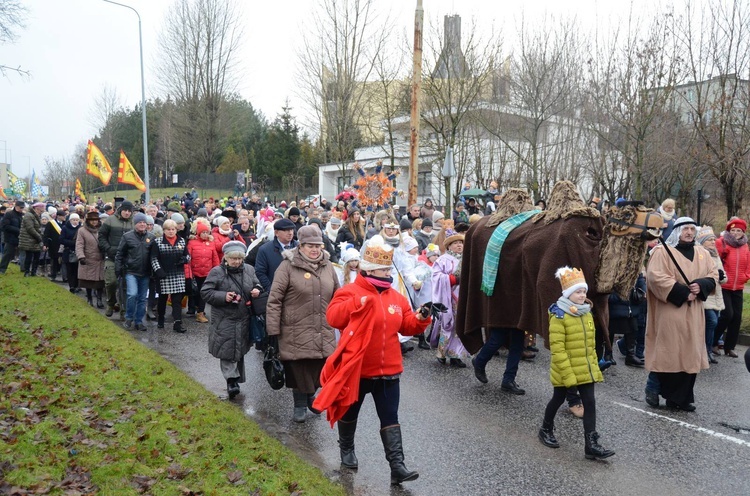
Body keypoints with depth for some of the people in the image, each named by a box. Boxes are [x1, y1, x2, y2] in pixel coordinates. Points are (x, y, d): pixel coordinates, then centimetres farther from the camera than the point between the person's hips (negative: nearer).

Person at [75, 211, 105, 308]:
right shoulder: (82, 231, -1)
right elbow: (79, 245, -9)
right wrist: (81, 256, -23)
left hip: (100, 261, 2)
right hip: (88, 261, -2)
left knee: (100, 280, 0)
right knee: (88, 281, 8)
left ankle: (99, 299, 8)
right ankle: (89, 299, 22)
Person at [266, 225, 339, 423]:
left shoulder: (327, 266, 9)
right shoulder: (288, 266, -8)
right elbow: (274, 299, -9)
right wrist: (273, 330, -11)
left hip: (323, 333, 4)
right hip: (296, 332, -4)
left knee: (319, 367, 11)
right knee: (299, 369, 4)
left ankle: (311, 395, 39)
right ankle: (300, 404, 26)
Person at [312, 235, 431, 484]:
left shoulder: (397, 297, 5)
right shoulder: (349, 292, -10)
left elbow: (407, 326, 9)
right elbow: (333, 317, -23)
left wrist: (421, 318, -11)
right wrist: (358, 302, -31)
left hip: (388, 369, 3)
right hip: (356, 367, -3)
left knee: (390, 417, 3)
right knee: (349, 411, 17)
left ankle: (397, 465, 5)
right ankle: (347, 450, 41)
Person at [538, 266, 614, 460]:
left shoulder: (587, 314, 6)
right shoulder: (559, 316, -17)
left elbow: (591, 344, 13)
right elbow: (557, 348, -20)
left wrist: (595, 367, 12)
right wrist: (567, 373, -21)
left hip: (586, 370, 6)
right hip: (565, 371, -6)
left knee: (590, 403, 0)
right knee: (558, 400, 13)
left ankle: (592, 445, 5)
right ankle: (546, 430, 36)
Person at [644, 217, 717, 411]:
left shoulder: (702, 253, 14)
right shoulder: (662, 251, -6)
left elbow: (714, 275, 12)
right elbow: (655, 277, -17)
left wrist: (700, 286, -10)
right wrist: (683, 292, -18)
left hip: (693, 314, 6)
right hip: (669, 312, -6)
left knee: (689, 353, 6)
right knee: (667, 352, -4)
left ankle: (681, 397, 15)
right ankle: (652, 388, 12)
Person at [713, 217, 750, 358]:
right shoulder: (721, 243, -7)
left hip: (738, 288, 6)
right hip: (723, 286, -6)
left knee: (737, 317, 6)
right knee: (727, 314, -12)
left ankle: (730, 347, 17)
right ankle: (713, 342, 6)